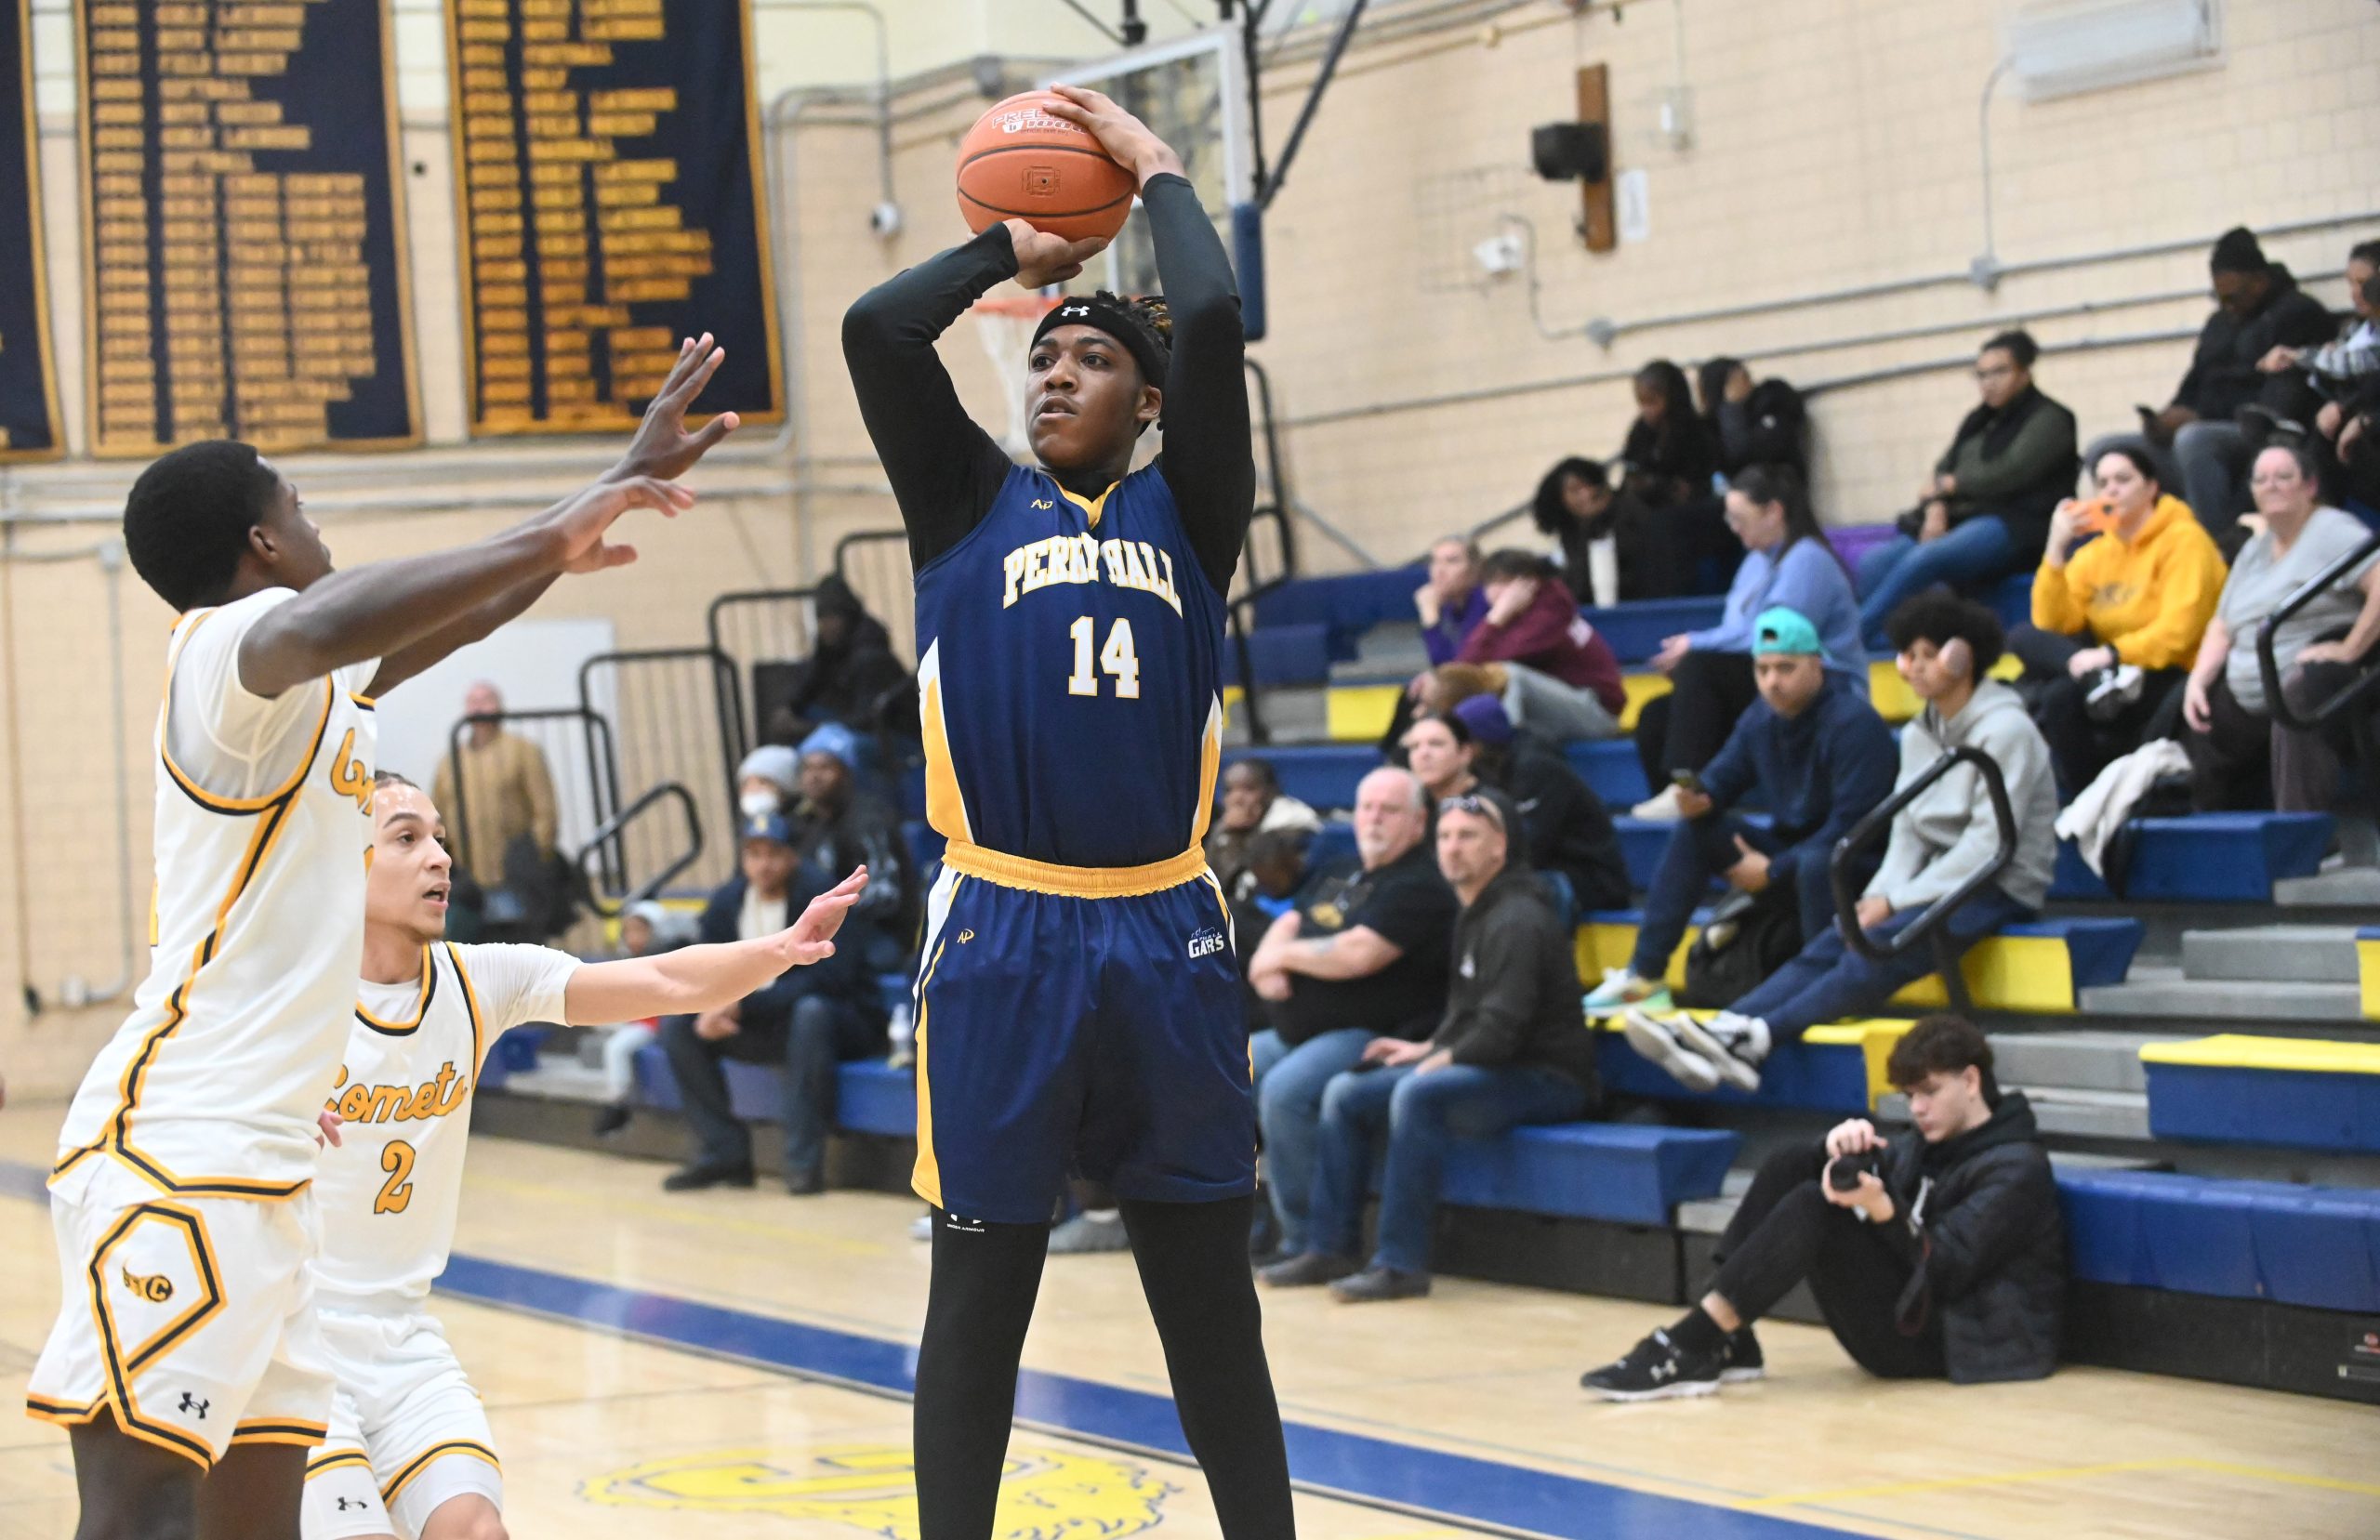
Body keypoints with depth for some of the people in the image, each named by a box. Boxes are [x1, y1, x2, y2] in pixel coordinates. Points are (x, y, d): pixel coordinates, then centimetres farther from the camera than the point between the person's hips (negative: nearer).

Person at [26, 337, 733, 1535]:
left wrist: (625, 485, 44)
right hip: (172, 1162, -11)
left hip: (253, 1173, 11)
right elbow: (313, 631, -33)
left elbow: (449, 621, 41)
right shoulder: (230, 641, -7)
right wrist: (546, 539, -30)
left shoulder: (309, 688, 23)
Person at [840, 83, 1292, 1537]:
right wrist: (1010, 251, 11)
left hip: (1167, 938, 1)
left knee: (1209, 1285, 9)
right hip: (1003, 936, -1)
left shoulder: (1184, 512, 9)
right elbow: (877, 329, -4)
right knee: (982, 1285, 4)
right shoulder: (973, 503, 9)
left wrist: (1162, 176, 8)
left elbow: (1211, 323, -6)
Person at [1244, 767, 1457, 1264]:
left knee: (1285, 1091, -33)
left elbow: (1357, 955, -24)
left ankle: (1303, 1241, -24)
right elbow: (1283, 928, 14)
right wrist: (1268, 966, -11)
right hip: (1296, 1035, 10)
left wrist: (1285, 953, -8)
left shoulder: (1419, 887, -12)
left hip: (1368, 1036, -10)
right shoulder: (1339, 874, 19)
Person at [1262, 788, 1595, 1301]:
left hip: (1546, 1080, -10)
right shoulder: (1475, 917, 14)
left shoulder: (1517, 921, -17)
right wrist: (1427, 1048, 11)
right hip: (1492, 1070, 10)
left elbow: (1501, 1029, -24)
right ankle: (1330, 1249, 6)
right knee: (1346, 1093, 5)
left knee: (1418, 1095, -35)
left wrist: (1438, 1062, -12)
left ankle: (1402, 1264, -31)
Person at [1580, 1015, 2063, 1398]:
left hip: (1951, 1344, -8)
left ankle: (1688, 1350, -30)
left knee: (1812, 1208, -24)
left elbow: (1946, 1271, -20)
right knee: (1792, 1164, 0)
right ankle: (1723, 1344, -12)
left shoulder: (2016, 1170, -8)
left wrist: (1882, 1208, -35)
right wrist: (1841, 1150, -15)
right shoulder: (1928, 1145, 18)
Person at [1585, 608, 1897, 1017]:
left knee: (1814, 863, -40)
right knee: (1693, 833, -4)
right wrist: (1700, 800, -17)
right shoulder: (1761, 719, 4)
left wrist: (1773, 871, -21)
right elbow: (1722, 780, 10)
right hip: (1790, 851, 8)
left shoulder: (1854, 723, -19)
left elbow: (1852, 825, -25)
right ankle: (1645, 976, -8)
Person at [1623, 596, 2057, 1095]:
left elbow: (1989, 843, -17)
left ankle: (1753, 1040, -46)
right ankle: (1716, 1034, -35)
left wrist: (1898, 901, -18)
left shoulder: (2005, 730, -10)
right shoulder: (1919, 735, 15)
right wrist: (1880, 895, -10)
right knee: (1829, 945, -17)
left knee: (1882, 947, -30)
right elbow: (1907, 833, 11)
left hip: (2002, 887, -7)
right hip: (1942, 881, 7)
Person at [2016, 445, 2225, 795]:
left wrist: (2111, 654, -27)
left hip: (2168, 676, -7)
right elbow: (2055, 625, 6)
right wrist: (2056, 550, -4)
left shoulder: (2184, 540, -3)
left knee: (2062, 696, -31)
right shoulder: (2096, 552, 17)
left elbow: (2179, 629, -15)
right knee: (2024, 639, -17)